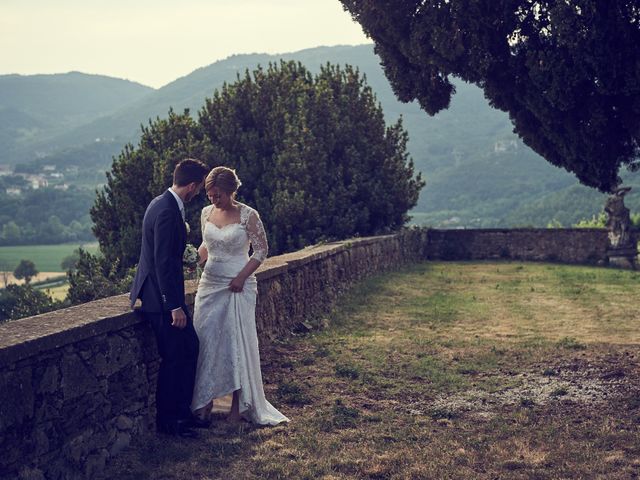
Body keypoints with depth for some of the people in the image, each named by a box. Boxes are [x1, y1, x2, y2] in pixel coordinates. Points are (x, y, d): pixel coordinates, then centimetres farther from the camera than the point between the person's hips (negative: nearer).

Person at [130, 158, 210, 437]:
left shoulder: (164, 204, 9)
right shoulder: (167, 212, -23)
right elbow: (163, 263, -25)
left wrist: (187, 261, 34)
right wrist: (175, 306, -23)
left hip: (164, 293, 10)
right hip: (162, 297, -10)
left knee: (189, 348, 15)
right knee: (173, 357, 0)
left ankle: (182, 411, 25)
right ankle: (166, 421, 13)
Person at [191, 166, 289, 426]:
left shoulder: (248, 215, -10)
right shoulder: (207, 213, 5)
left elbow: (261, 250, -6)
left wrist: (241, 277, -15)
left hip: (238, 286, -5)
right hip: (209, 284, 5)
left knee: (237, 341, 0)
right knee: (206, 340, 3)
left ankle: (239, 406, 10)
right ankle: (205, 401, 13)